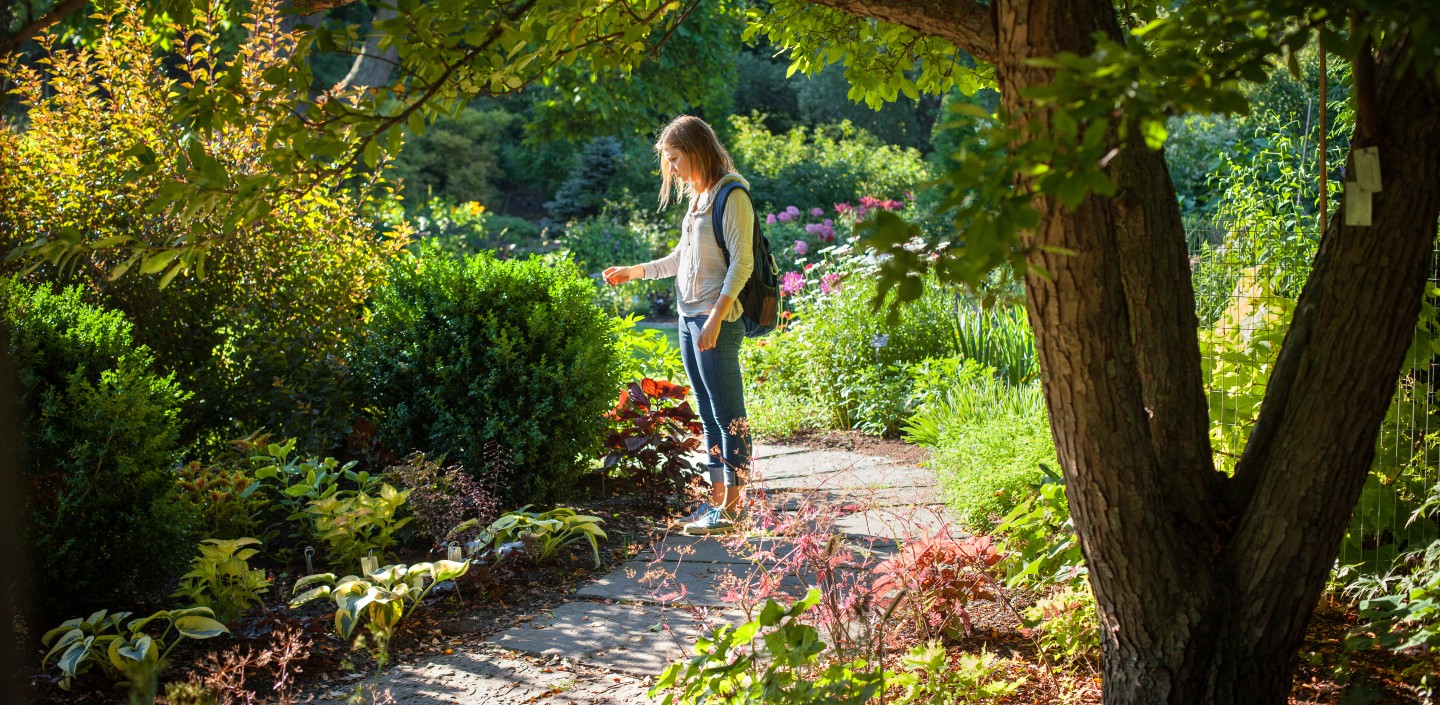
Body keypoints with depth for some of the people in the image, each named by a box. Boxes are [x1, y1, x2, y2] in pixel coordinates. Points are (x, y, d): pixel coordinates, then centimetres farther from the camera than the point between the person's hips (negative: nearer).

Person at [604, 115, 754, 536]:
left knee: (729, 415, -4)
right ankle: (717, 499, 16)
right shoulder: (697, 196, 17)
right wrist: (635, 272, 20)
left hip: (717, 320, -9)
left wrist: (715, 319, -21)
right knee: (709, 416, 11)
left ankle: (733, 506, -1)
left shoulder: (732, 195, -10)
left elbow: (741, 263, -16)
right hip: (689, 318, 9)